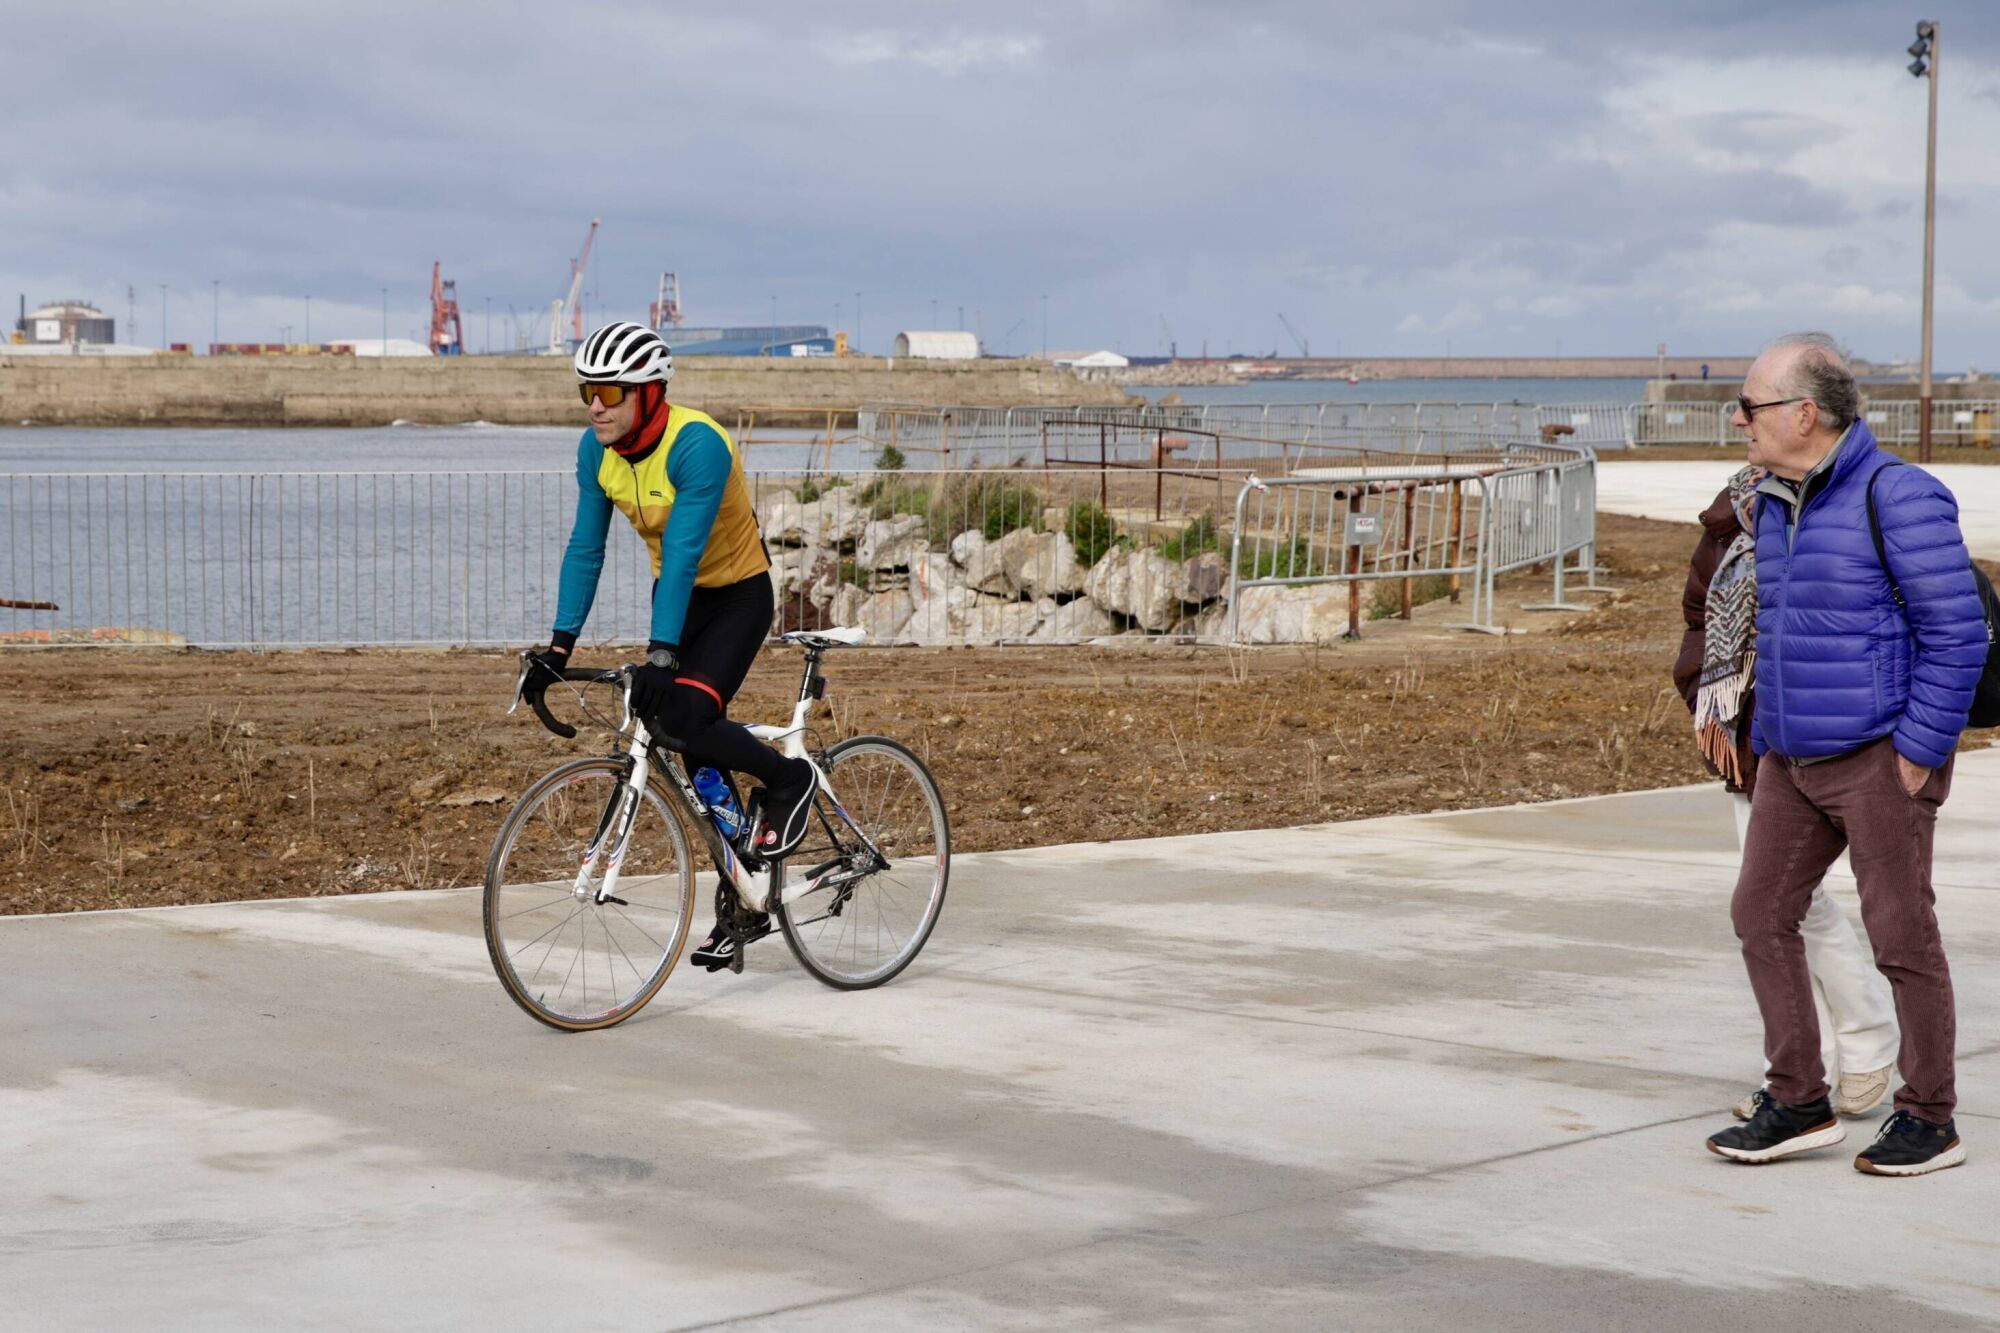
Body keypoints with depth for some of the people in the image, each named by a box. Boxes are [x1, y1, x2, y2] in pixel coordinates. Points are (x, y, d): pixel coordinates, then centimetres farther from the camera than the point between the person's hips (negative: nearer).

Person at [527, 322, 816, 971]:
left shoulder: (698, 444, -29)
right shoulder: (597, 449, -9)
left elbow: (683, 552, -34)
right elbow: (585, 548, -5)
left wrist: (661, 654, -39)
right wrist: (560, 643, -12)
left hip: (737, 596, -7)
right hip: (676, 594, 7)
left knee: (688, 719, -25)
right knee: (693, 759, 4)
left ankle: (791, 781, 1)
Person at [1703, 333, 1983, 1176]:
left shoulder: (1897, 497, -15)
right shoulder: (1774, 505, 10)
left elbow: (1956, 632, -16)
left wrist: (1918, 754, -16)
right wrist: (1765, 736, 18)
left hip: (1879, 757, -8)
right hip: (1792, 759, 8)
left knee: (1900, 934, -1)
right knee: (1760, 915, 5)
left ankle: (1929, 1121, 12)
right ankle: (1799, 1104, 14)